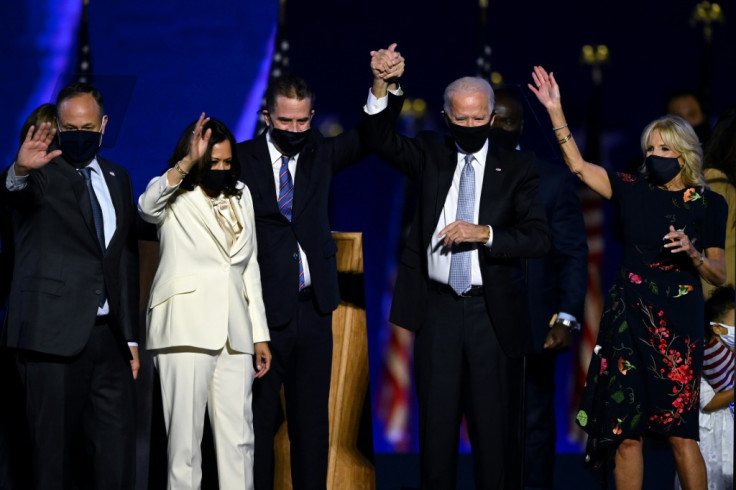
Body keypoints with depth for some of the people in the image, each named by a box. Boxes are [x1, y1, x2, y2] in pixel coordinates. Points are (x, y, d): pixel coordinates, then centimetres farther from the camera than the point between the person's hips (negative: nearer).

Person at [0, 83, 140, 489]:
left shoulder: (118, 179, 16)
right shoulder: (41, 173, -1)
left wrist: (130, 335, 15)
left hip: (109, 334, 5)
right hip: (55, 334, -5)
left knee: (116, 452, 2)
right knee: (56, 445, -3)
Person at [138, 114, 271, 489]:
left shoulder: (240, 196, 20)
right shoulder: (175, 197, 4)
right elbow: (148, 206, -22)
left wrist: (260, 334, 17)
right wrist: (188, 163, -33)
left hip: (234, 332, 5)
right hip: (186, 329, -5)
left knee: (238, 437, -1)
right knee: (185, 435, -8)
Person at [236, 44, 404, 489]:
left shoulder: (321, 154, 8)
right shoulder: (242, 159, -3)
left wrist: (384, 85, -22)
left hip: (313, 307, 4)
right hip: (263, 309, -4)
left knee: (312, 419, 9)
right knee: (259, 420, 1)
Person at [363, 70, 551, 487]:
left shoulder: (517, 167, 2)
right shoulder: (430, 154, 8)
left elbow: (539, 238, -7)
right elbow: (382, 139, -8)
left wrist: (483, 233, -18)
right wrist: (380, 88, -22)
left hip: (492, 312, -2)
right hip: (437, 308, 2)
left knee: (497, 428, 1)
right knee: (437, 423, 7)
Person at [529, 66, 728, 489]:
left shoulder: (708, 204, 2)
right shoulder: (634, 191, 9)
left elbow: (719, 276, 4)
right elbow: (579, 166, 7)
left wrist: (692, 254, -15)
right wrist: (556, 111, 2)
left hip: (678, 322, -3)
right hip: (628, 316, 3)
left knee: (680, 432, -8)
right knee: (626, 433, 0)